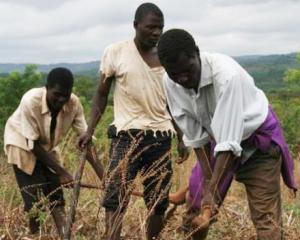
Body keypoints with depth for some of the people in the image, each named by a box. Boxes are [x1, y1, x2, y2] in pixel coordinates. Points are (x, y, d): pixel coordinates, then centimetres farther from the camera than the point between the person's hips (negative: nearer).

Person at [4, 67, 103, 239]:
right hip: (23, 145, -4)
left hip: (48, 147, 4)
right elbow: (33, 144, -28)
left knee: (56, 195, 1)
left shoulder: (74, 103, -25)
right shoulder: (31, 101, -35)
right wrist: (61, 172, -27)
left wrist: (102, 173, -27)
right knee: (34, 197, -7)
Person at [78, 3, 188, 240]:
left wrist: (182, 138, 14)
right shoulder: (116, 52, -1)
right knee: (116, 196, -12)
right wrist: (90, 130, -5)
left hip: (161, 137, 4)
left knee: (159, 201, 6)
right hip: (127, 135, -3)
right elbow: (101, 94, 5)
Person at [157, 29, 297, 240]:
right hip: (218, 139, 6)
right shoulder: (171, 83, -18)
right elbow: (195, 135, -11)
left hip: (258, 139, -5)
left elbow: (229, 141, -35)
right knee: (195, 207, 9)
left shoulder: (227, 74, -36)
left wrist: (212, 190, -37)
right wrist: (207, 180, -13)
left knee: (266, 218, -9)